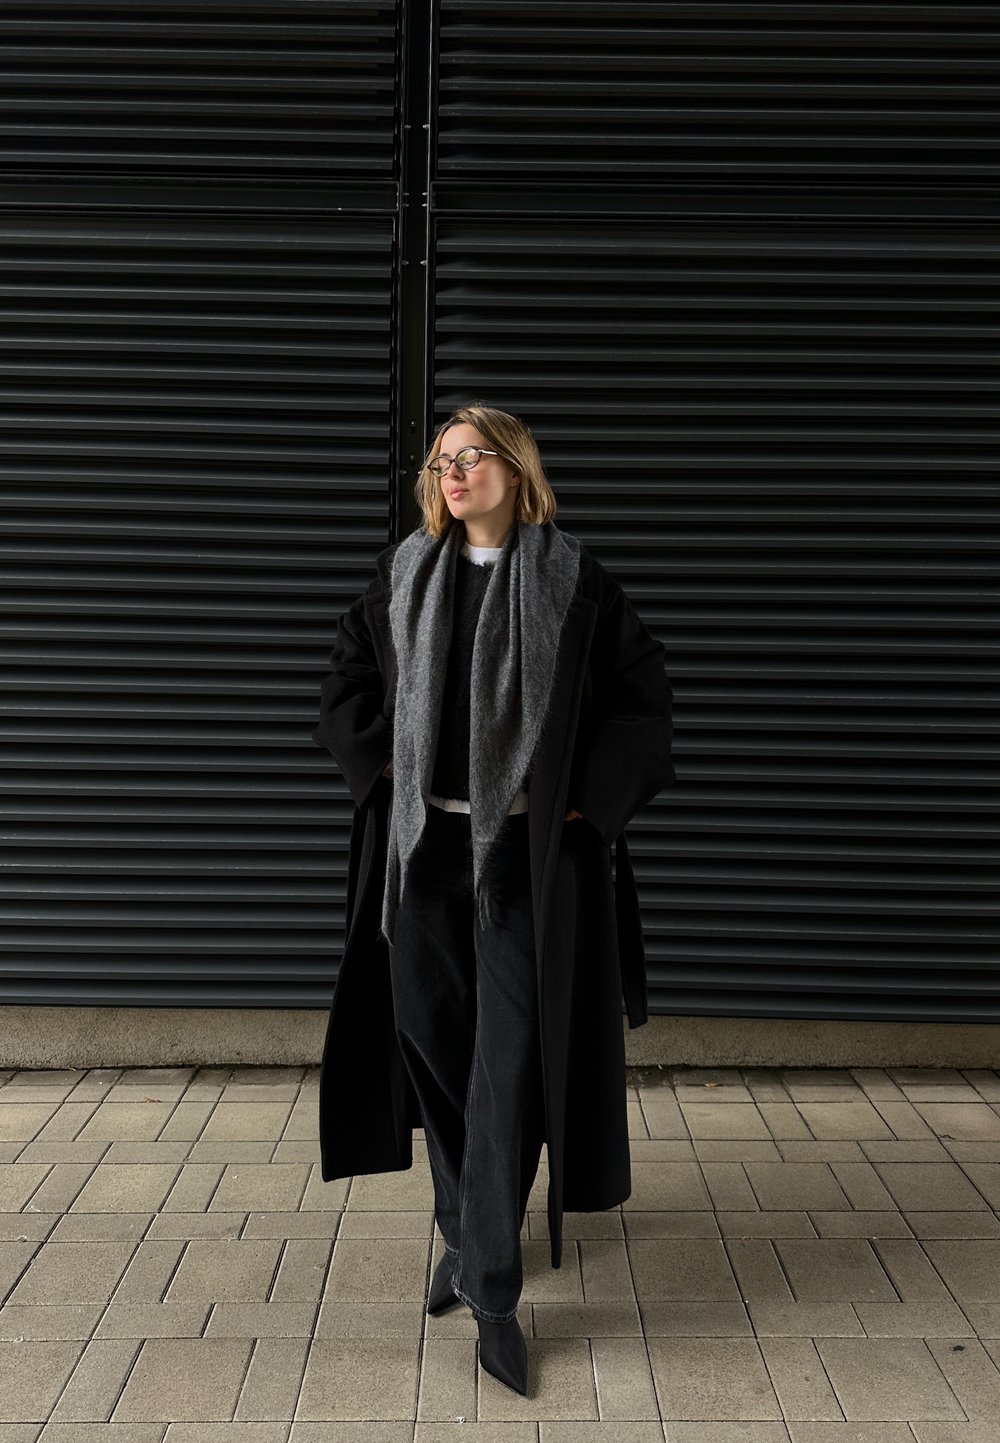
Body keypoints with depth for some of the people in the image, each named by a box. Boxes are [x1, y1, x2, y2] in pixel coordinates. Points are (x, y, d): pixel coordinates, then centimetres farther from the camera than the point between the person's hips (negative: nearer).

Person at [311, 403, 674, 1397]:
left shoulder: (572, 579, -1)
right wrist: (380, 771, 5)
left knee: (509, 1059, -5)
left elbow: (641, 690, 0)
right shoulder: (405, 576, 8)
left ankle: (492, 1289, 2)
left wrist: (588, 800, -6)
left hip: (527, 852, -3)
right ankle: (465, 1231, 30)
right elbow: (349, 679, 17)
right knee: (435, 1043, 10)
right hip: (424, 846, 4)